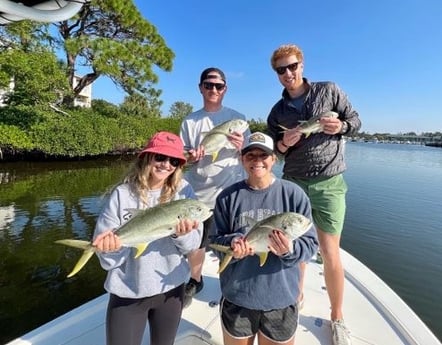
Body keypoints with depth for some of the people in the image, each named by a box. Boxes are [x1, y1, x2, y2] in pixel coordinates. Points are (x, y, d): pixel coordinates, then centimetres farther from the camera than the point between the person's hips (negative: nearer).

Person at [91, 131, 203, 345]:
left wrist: (183, 235, -32)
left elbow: (193, 245, -11)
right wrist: (112, 247, -33)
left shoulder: (183, 191, -10)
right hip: (127, 293, -2)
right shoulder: (122, 194, -14)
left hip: (171, 287, 2)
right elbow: (102, 245, -11)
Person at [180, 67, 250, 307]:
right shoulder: (189, 121, 5)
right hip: (199, 193, 2)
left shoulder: (237, 118, 3)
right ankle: (194, 282, 41)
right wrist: (191, 158, -17)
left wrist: (241, 147, -18)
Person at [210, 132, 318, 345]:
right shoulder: (228, 197, -5)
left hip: (281, 300, 0)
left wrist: (290, 249, -26)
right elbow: (215, 241, -2)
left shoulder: (294, 194, -8)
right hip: (236, 298, 1)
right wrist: (232, 244, -23)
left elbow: (311, 243, -6)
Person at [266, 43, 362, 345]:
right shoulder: (277, 112, 8)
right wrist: (284, 143, -13)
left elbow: (356, 120, 8)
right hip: (293, 183, 3)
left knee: (330, 253, 0)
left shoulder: (329, 90, 4)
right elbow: (272, 152, 10)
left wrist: (340, 126, -14)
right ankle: (296, 296, 36)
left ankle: (337, 318, 22)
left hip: (329, 184, -2)